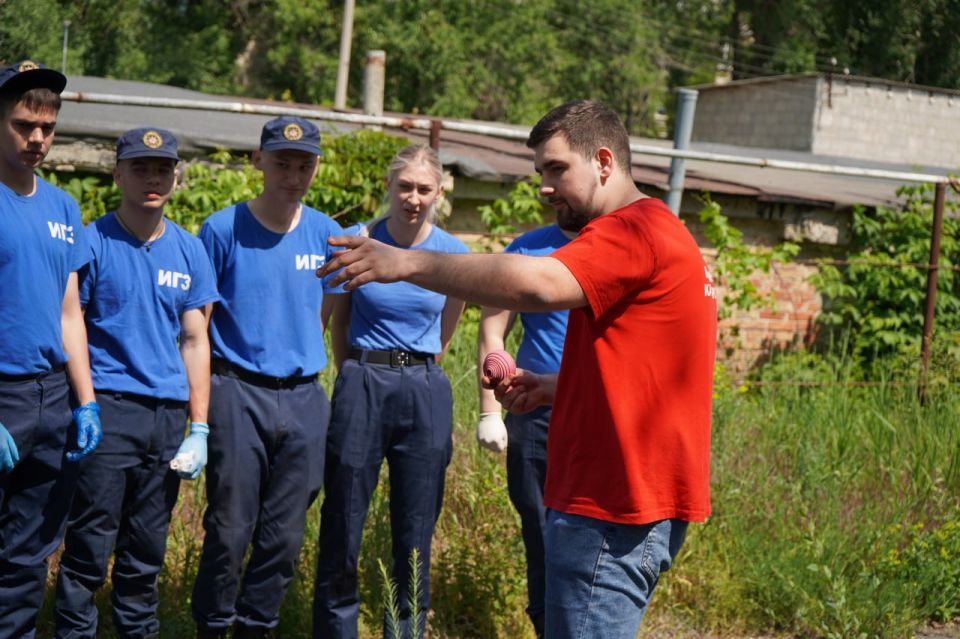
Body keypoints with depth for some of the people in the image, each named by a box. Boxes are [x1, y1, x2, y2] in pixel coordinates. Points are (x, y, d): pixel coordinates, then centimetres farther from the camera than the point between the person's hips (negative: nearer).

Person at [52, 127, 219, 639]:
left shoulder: (189, 250, 10)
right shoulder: (93, 242, -3)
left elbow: (195, 341, 11)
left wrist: (199, 429, 7)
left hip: (168, 414, 4)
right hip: (108, 408, -4)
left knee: (147, 548, 12)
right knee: (90, 544, -3)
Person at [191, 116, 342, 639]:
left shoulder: (327, 235, 7)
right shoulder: (223, 229, -3)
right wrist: (198, 393, -5)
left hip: (304, 399, 3)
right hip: (239, 394, -3)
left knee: (285, 533, 7)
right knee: (231, 528, -2)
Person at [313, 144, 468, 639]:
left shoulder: (454, 254, 1)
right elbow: (339, 321, 11)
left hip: (424, 394, 1)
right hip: (361, 389, -1)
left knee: (415, 532, 6)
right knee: (342, 527, 4)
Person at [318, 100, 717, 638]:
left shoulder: (633, 230, -14)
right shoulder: (665, 233, 20)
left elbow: (538, 284, -31)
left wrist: (408, 263, -27)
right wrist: (554, 387, 11)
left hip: (612, 512, -11)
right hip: (645, 503, 11)